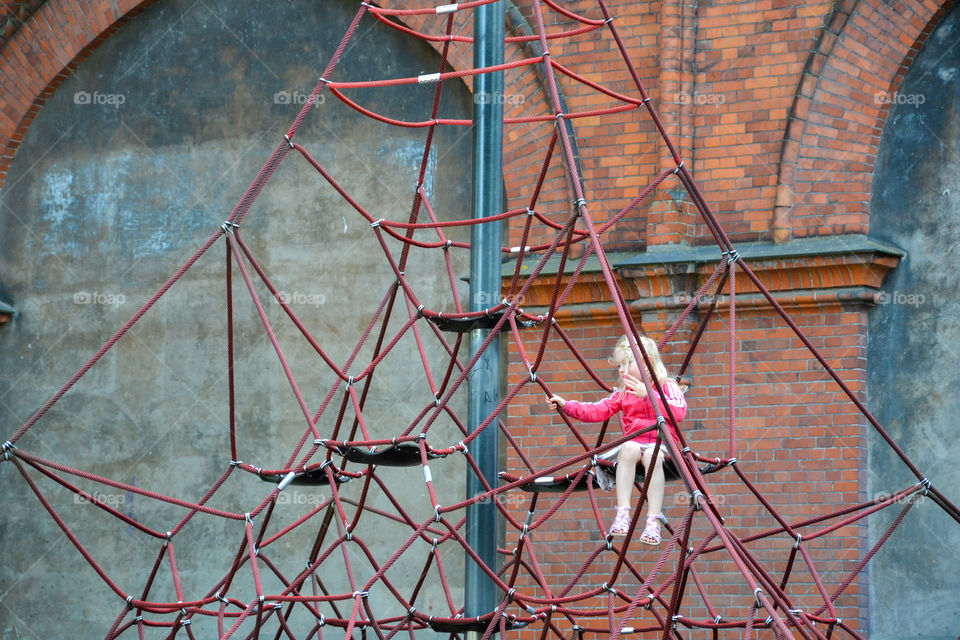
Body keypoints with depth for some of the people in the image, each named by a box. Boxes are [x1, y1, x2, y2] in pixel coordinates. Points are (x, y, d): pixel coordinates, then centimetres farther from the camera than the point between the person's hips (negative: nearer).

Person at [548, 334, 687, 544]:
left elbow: (679, 412, -11)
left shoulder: (667, 387, 7)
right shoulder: (623, 394, 21)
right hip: (634, 441, 3)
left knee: (652, 455, -37)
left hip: (662, 443, -3)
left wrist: (648, 395, -16)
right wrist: (566, 406, 1)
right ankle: (622, 514, -39)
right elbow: (597, 411, 13)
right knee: (629, 448, -33)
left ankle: (653, 522, -40)